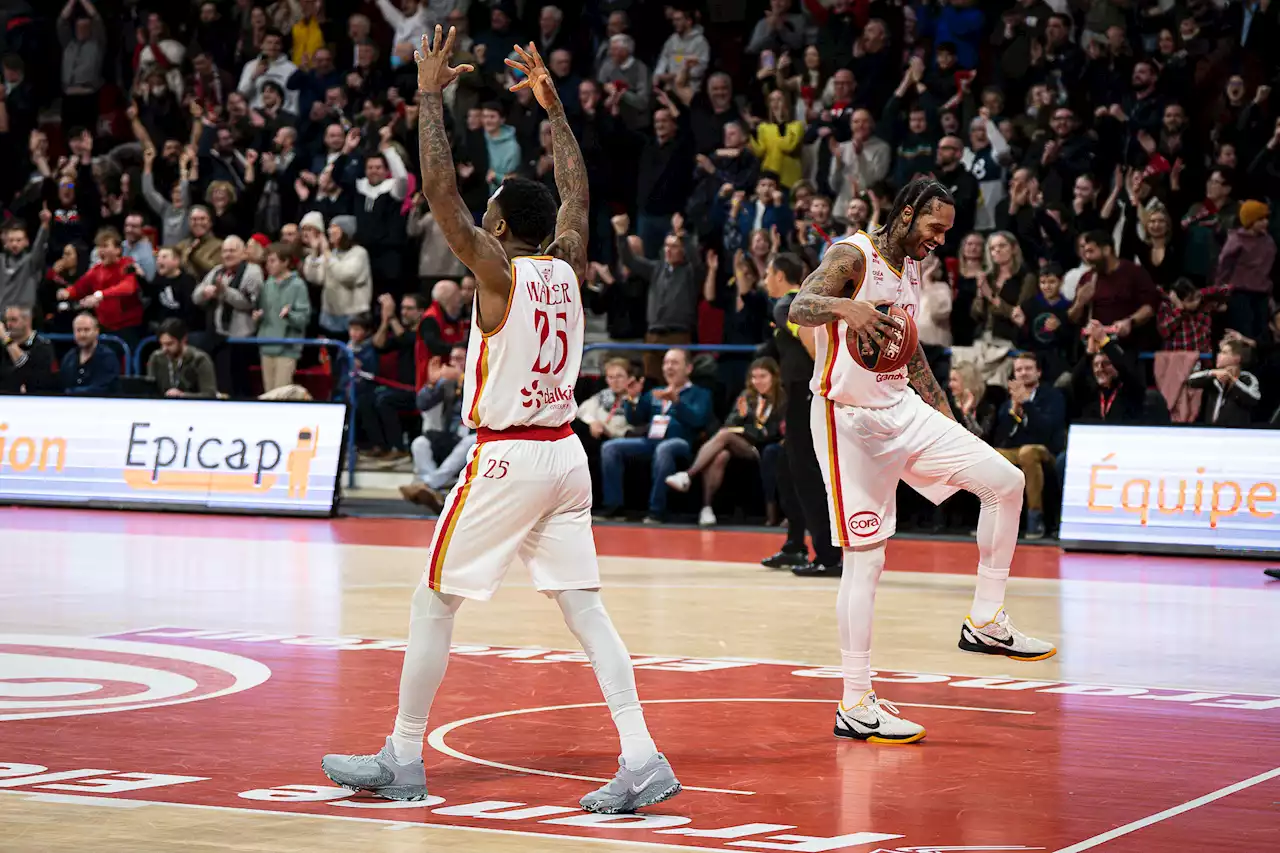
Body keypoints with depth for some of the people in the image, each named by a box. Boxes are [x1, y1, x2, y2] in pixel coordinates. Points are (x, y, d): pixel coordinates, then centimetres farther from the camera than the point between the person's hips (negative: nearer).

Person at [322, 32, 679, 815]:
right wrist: (553, 107, 28)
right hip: (565, 453, 6)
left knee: (433, 603, 6)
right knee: (585, 609, 4)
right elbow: (577, 193, 22)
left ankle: (403, 760, 11)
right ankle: (642, 760, -7)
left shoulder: (499, 272, -11)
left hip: (506, 457, -6)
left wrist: (432, 96, -9)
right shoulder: (569, 266, 5)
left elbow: (440, 192, -15)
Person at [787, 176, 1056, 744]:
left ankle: (985, 621, 9)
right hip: (850, 419, -8)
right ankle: (855, 706, 0)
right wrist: (845, 307, -52)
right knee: (865, 559, -6)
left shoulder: (911, 269, 12)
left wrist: (949, 421, 24)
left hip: (903, 410, 8)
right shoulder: (854, 256, -13)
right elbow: (798, 308, -31)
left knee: (1005, 482, -1)